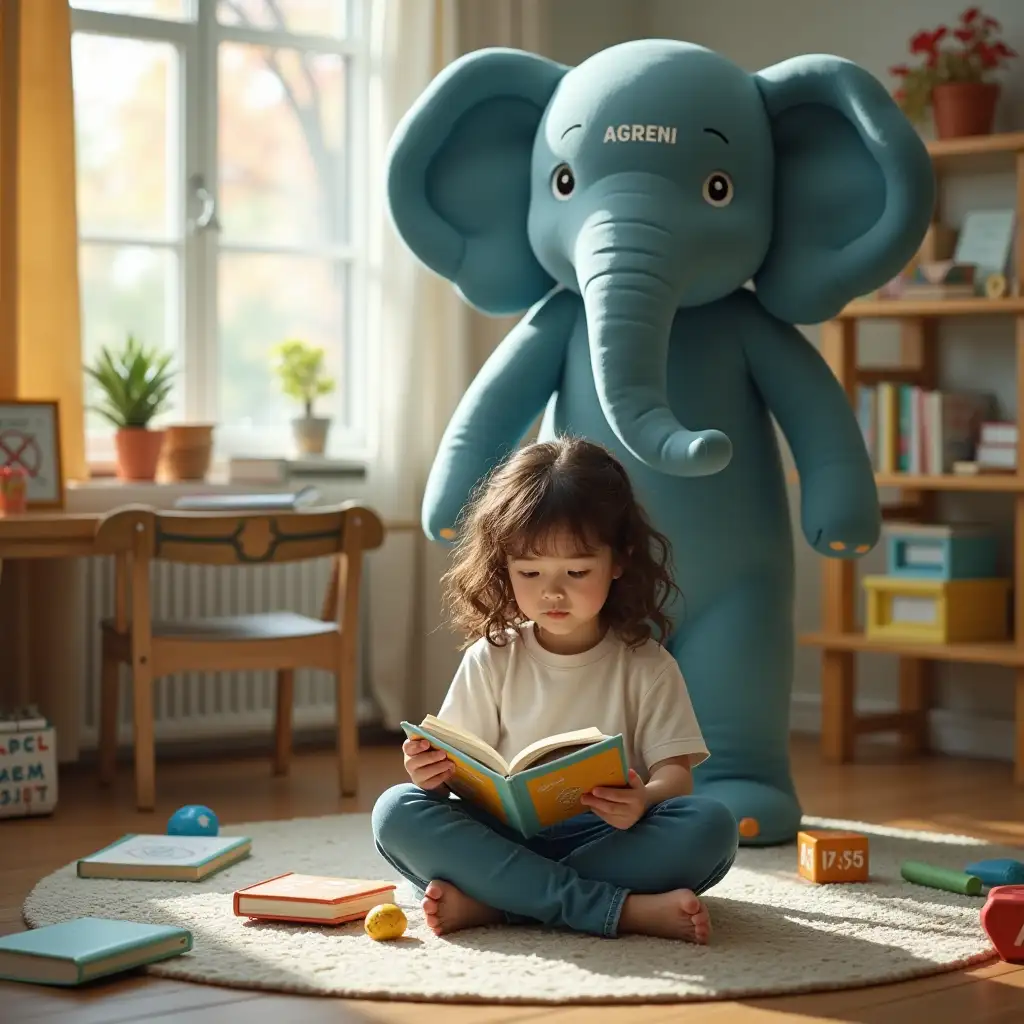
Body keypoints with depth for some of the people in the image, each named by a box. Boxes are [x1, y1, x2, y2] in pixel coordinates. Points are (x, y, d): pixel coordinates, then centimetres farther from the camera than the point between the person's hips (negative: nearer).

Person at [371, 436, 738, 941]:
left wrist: (644, 800, -27)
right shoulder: (491, 659, 9)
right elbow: (463, 765, 8)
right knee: (397, 811, -25)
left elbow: (675, 773, -2)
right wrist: (433, 774, -17)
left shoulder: (646, 666, 5)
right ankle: (624, 909, -33)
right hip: (503, 836, 1)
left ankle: (489, 903, -31)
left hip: (607, 839, -1)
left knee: (711, 825, -29)